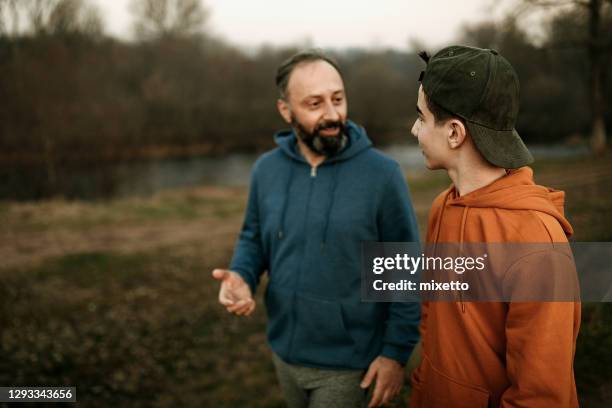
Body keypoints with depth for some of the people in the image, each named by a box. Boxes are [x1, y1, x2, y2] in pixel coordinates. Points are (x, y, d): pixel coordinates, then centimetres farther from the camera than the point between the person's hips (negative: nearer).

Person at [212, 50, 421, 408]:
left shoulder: (382, 174, -16)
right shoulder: (267, 170, -4)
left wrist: (397, 351, -12)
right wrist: (241, 276, -11)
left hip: (348, 363, -4)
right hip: (285, 352, 5)